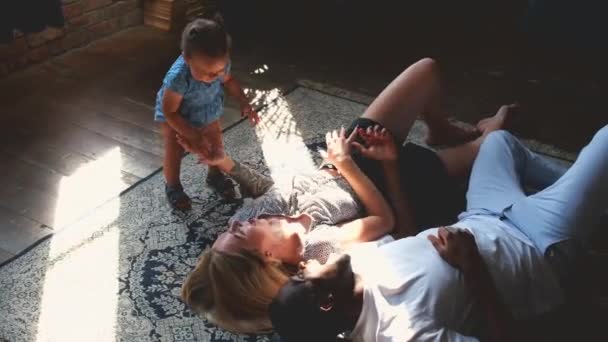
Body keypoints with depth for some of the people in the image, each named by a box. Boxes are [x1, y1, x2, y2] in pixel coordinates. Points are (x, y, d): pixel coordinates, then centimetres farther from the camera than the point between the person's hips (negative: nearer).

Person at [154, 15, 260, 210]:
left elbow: (228, 80, -2)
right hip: (175, 120, -5)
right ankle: (173, 187, 28)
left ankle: (215, 176, 44)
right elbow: (169, 112, -32)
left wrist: (244, 104, -11)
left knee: (216, 145, 16)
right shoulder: (178, 78, -44)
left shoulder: (221, 64, -28)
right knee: (174, 153, -1)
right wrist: (194, 137, -33)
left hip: (208, 115, 5)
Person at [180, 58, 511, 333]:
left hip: (356, 156, 5)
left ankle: (443, 131, 34)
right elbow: (385, 219, -29)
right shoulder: (316, 246, -38)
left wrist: (223, 161, -13)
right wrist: (345, 163, -30)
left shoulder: (248, 215, -21)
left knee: (426, 68, 5)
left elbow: (264, 185, 0)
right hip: (398, 181, -5)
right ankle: (489, 131, 46)